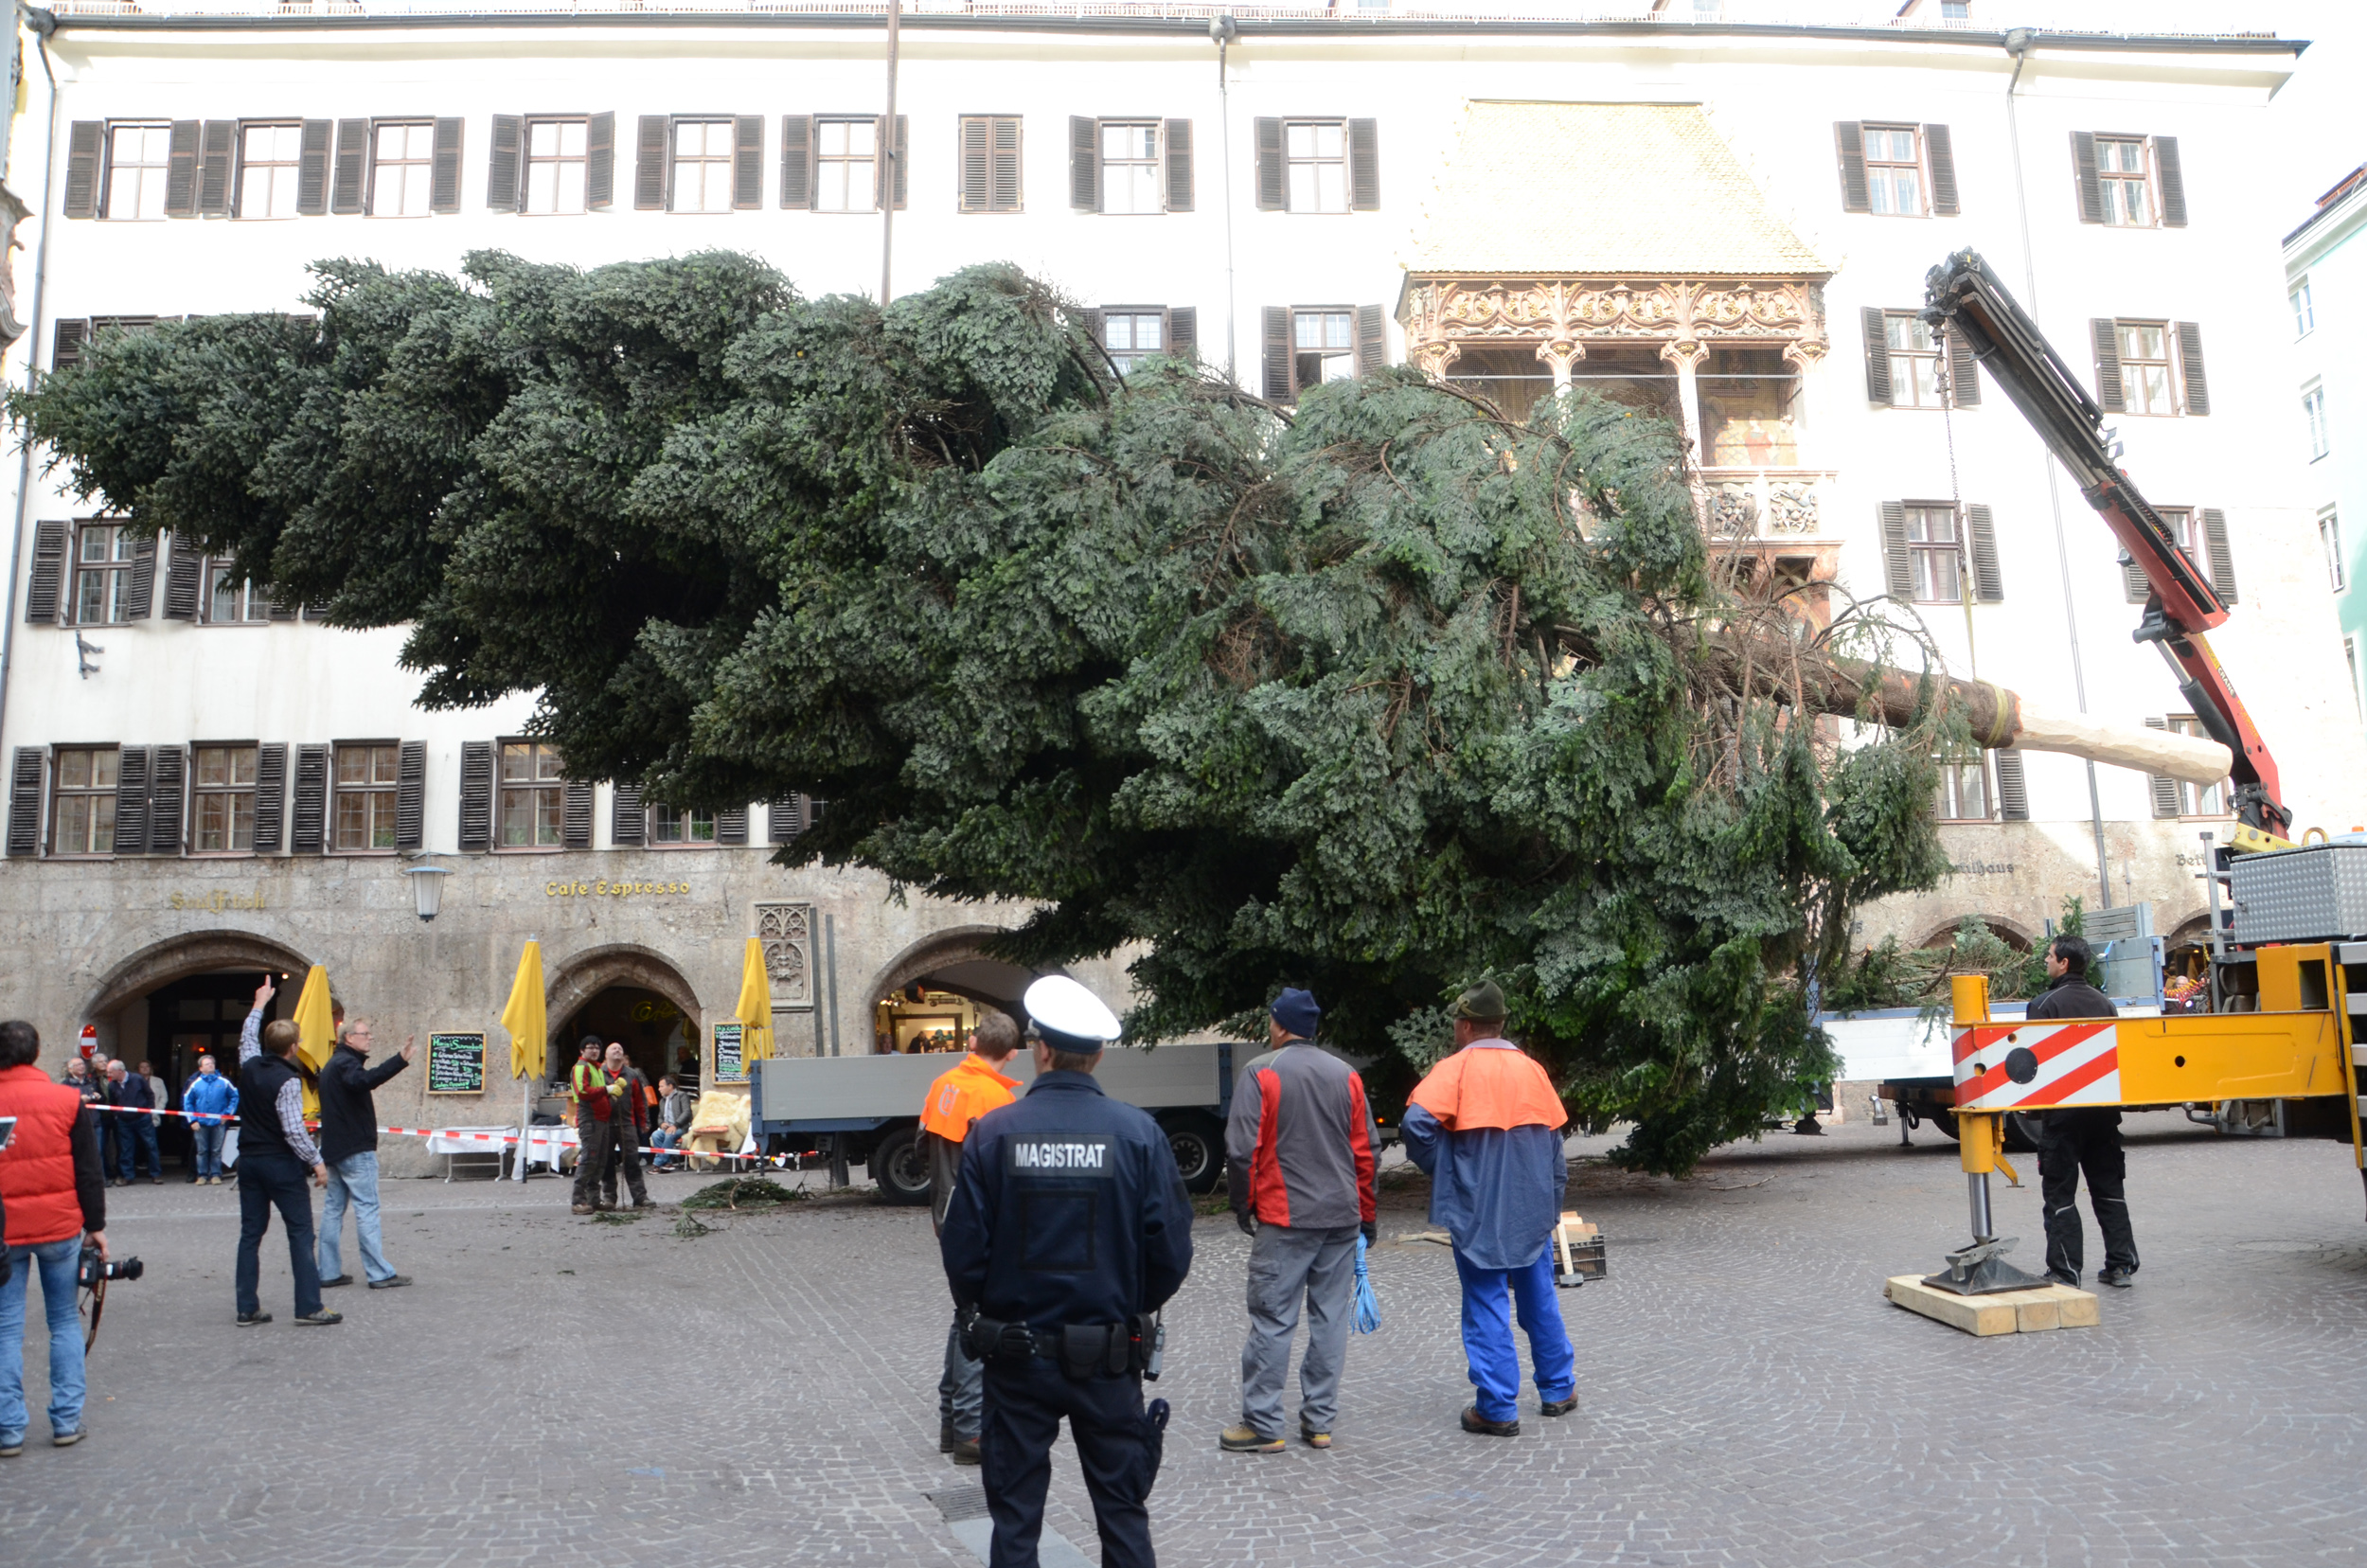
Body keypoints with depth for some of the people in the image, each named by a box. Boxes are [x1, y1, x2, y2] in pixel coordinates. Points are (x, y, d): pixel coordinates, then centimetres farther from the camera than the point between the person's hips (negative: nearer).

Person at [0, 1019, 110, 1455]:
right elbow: (89, 1172, -3)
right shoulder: (67, 1100, -6)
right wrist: (96, 1225, 5)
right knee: (65, 1320, 11)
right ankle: (66, 1420, 11)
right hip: (60, 1226, 0)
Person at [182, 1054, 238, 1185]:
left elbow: (235, 1096, 7)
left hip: (218, 1123, -1)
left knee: (216, 1151, 2)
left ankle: (216, 1175, 8)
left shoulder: (224, 1082, 1)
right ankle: (202, 1175, 11)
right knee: (202, 1151, 4)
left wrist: (228, 1113, 0)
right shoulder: (195, 1083, 3)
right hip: (200, 1124, 1)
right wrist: (192, 1120, 0)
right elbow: (187, 1102, 7)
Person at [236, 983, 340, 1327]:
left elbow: (247, 1038, 25)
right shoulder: (287, 1082, -18)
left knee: (250, 1233, 12)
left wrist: (259, 1005, 37)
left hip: (249, 1160, 7)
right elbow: (294, 1130, -21)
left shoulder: (250, 1067, 2)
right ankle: (309, 1308, -4)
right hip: (281, 1163, -7)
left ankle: (247, 1308, 13)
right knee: (300, 1234, -3)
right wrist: (317, 1161, -12)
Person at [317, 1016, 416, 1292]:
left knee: (333, 1207, 11)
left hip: (333, 1149, 10)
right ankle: (380, 1274, -7)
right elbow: (364, 1080, -38)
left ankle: (329, 1272, 14)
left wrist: (365, 1110, 20)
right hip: (356, 1150, -10)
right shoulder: (346, 1063, -14)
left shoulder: (332, 1065, 18)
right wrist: (401, 1060, -46)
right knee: (367, 1208, -8)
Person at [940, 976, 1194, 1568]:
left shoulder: (992, 1133, -10)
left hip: (1016, 1357, 0)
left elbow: (963, 1251, -7)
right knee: (1122, 1509, 15)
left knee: (1015, 1514, 14)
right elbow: (1172, 1250, -7)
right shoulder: (1138, 1132, -10)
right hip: (1108, 1357, 0)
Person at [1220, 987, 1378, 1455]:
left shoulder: (1261, 1073, -6)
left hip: (1283, 1220, -4)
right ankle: (1319, 1421, 15)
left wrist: (1244, 1205, 4)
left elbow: (1242, 1149, -10)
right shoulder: (1346, 1075, 8)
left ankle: (1263, 1425, 5)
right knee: (1330, 1318, 9)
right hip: (1342, 1218, 5)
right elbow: (1366, 1150, 10)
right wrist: (1366, 1214, 18)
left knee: (1272, 1321, 1)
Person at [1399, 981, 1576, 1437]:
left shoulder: (1456, 1069, -10)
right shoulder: (1532, 1070, 5)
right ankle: (1557, 1390, 28)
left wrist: (1439, 1168, -6)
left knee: (1486, 1307, 2)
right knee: (1540, 1301, 18)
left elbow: (1416, 1122, -23)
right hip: (1532, 1212, 5)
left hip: (1477, 1212, -5)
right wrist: (1551, 1206, 18)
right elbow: (1555, 1143, 10)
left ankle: (1498, 1409, 6)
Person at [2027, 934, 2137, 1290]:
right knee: (2109, 1187, 14)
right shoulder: (2104, 1003, 7)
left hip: (2063, 1110, -6)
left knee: (2059, 1193, -2)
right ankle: (2120, 1264, 15)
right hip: (2104, 1109, 6)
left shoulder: (2045, 1004, -12)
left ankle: (2065, 1271, -3)